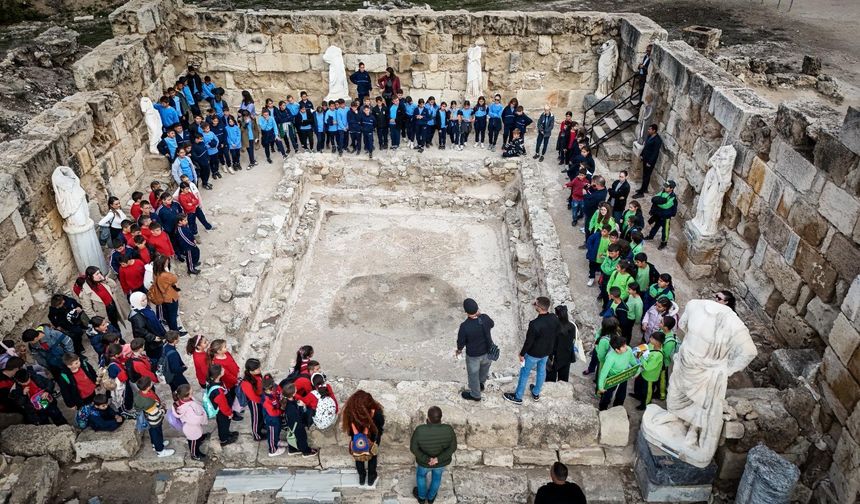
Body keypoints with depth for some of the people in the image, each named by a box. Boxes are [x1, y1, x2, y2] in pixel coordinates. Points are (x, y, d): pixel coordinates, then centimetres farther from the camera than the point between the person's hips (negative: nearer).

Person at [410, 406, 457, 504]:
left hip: (424, 461, -1)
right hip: (442, 461, 1)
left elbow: (413, 448, -22)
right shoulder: (448, 429, -28)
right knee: (437, 476, 31)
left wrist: (426, 459, -21)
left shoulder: (419, 430, -32)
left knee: (421, 474, 31)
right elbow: (453, 447, -19)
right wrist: (438, 459, -22)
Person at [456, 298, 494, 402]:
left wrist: (459, 350, 3)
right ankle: (481, 383, 61)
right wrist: (480, 315, 6)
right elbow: (492, 324, 2)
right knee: (485, 367, 33)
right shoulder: (485, 318, -24)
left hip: (473, 355, -4)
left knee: (473, 375, 23)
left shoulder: (464, 326, -35)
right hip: (488, 352, 4)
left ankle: (475, 395, 46)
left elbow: (461, 342, -18)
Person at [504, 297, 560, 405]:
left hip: (533, 354, -6)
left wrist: (522, 354, -8)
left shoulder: (534, 324, -36)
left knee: (524, 374, 15)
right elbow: (557, 332, 0)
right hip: (547, 352, 6)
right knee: (541, 371, 26)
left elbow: (528, 342, -25)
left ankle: (518, 397, 31)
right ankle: (536, 393, 47)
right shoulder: (554, 318, -17)